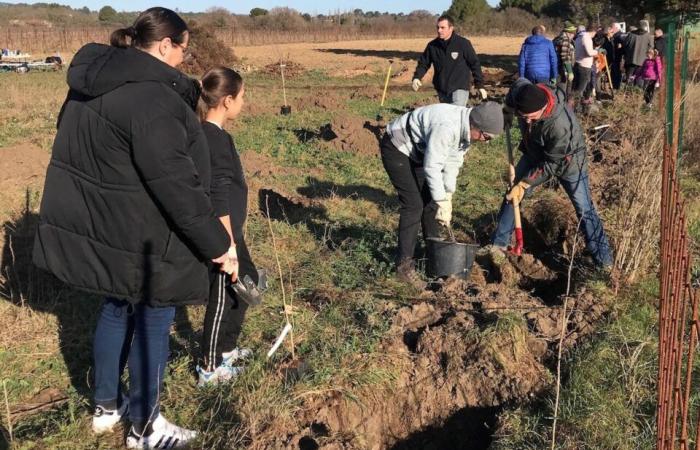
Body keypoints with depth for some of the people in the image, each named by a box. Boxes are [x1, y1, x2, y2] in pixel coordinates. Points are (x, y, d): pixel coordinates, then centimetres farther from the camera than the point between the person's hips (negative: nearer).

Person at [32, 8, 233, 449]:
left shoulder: (92, 83, 7)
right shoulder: (151, 96, -24)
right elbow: (175, 183, -27)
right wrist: (215, 241, -18)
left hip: (96, 224, 9)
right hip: (140, 238, -9)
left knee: (117, 309, 23)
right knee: (153, 322, 7)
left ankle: (108, 406, 40)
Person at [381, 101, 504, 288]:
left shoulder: (466, 129, -6)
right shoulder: (446, 127, -36)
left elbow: (453, 162, 2)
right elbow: (432, 167, -32)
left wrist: (447, 197, -2)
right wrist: (442, 202, -26)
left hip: (417, 151, 9)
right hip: (396, 148, -9)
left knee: (431, 201, 10)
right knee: (414, 205, -15)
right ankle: (404, 265, -9)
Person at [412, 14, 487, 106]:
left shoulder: (463, 43, -8)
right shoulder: (432, 45, 0)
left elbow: (474, 64, -2)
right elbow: (423, 63, 9)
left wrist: (480, 85, -2)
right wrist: (416, 77, -10)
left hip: (459, 88, -4)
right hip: (442, 90, 4)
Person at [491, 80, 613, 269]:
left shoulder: (562, 125, -44)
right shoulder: (521, 91, -28)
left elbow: (551, 165, -32)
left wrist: (524, 184, -29)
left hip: (567, 162, -5)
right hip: (534, 154, 6)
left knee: (584, 210, 1)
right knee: (512, 194, 6)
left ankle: (603, 258, 14)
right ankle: (499, 243, 20)